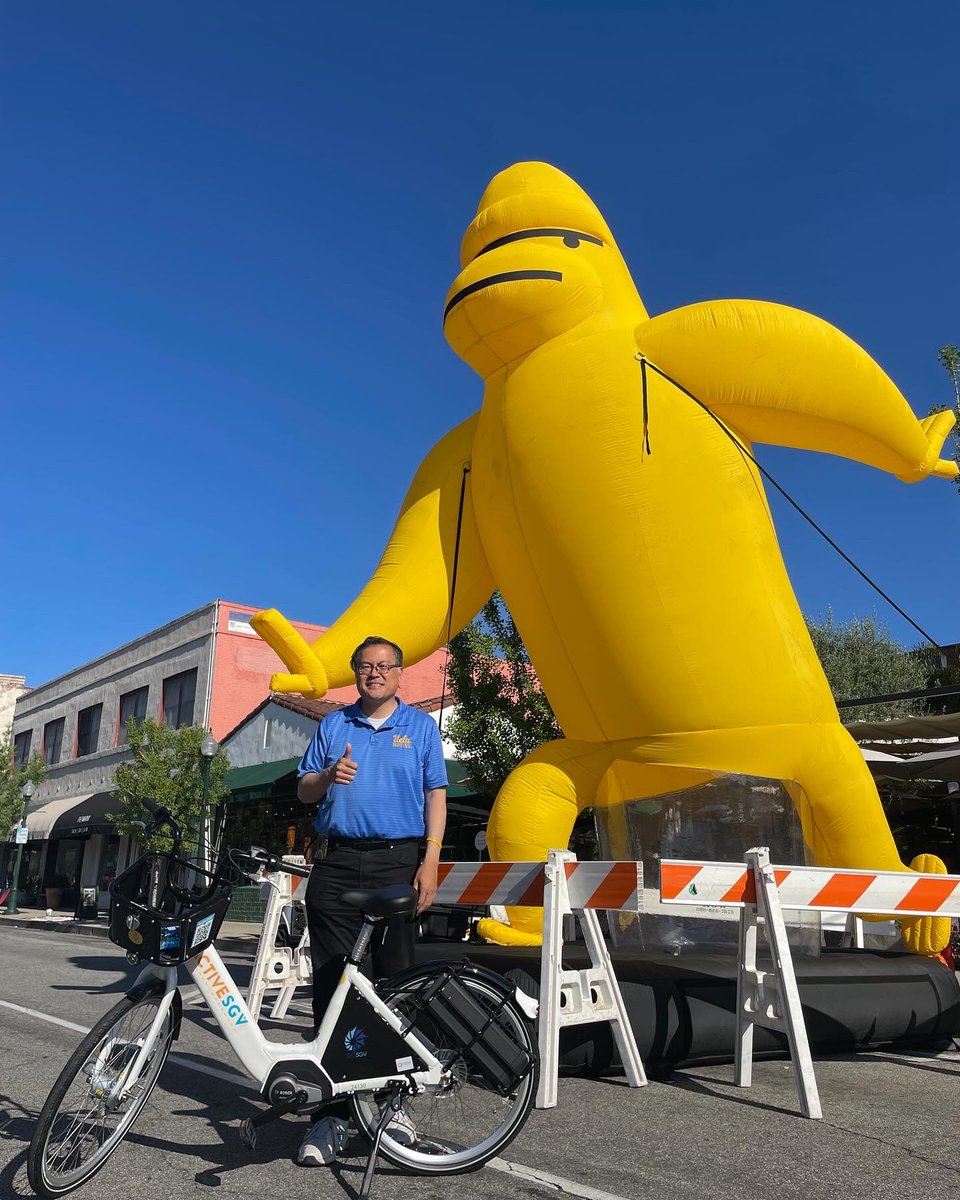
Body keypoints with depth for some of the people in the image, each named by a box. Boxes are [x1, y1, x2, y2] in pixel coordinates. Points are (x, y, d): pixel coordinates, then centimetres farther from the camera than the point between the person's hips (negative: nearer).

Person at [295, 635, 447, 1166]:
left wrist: (430, 861, -6)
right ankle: (332, 1112, 9)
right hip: (335, 864, 2)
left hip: (398, 862, -1)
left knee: (393, 982, 4)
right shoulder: (332, 725, 13)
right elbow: (303, 790, 14)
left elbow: (435, 796, 4)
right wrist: (329, 776, -9)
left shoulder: (420, 726, 8)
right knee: (331, 984, 1)